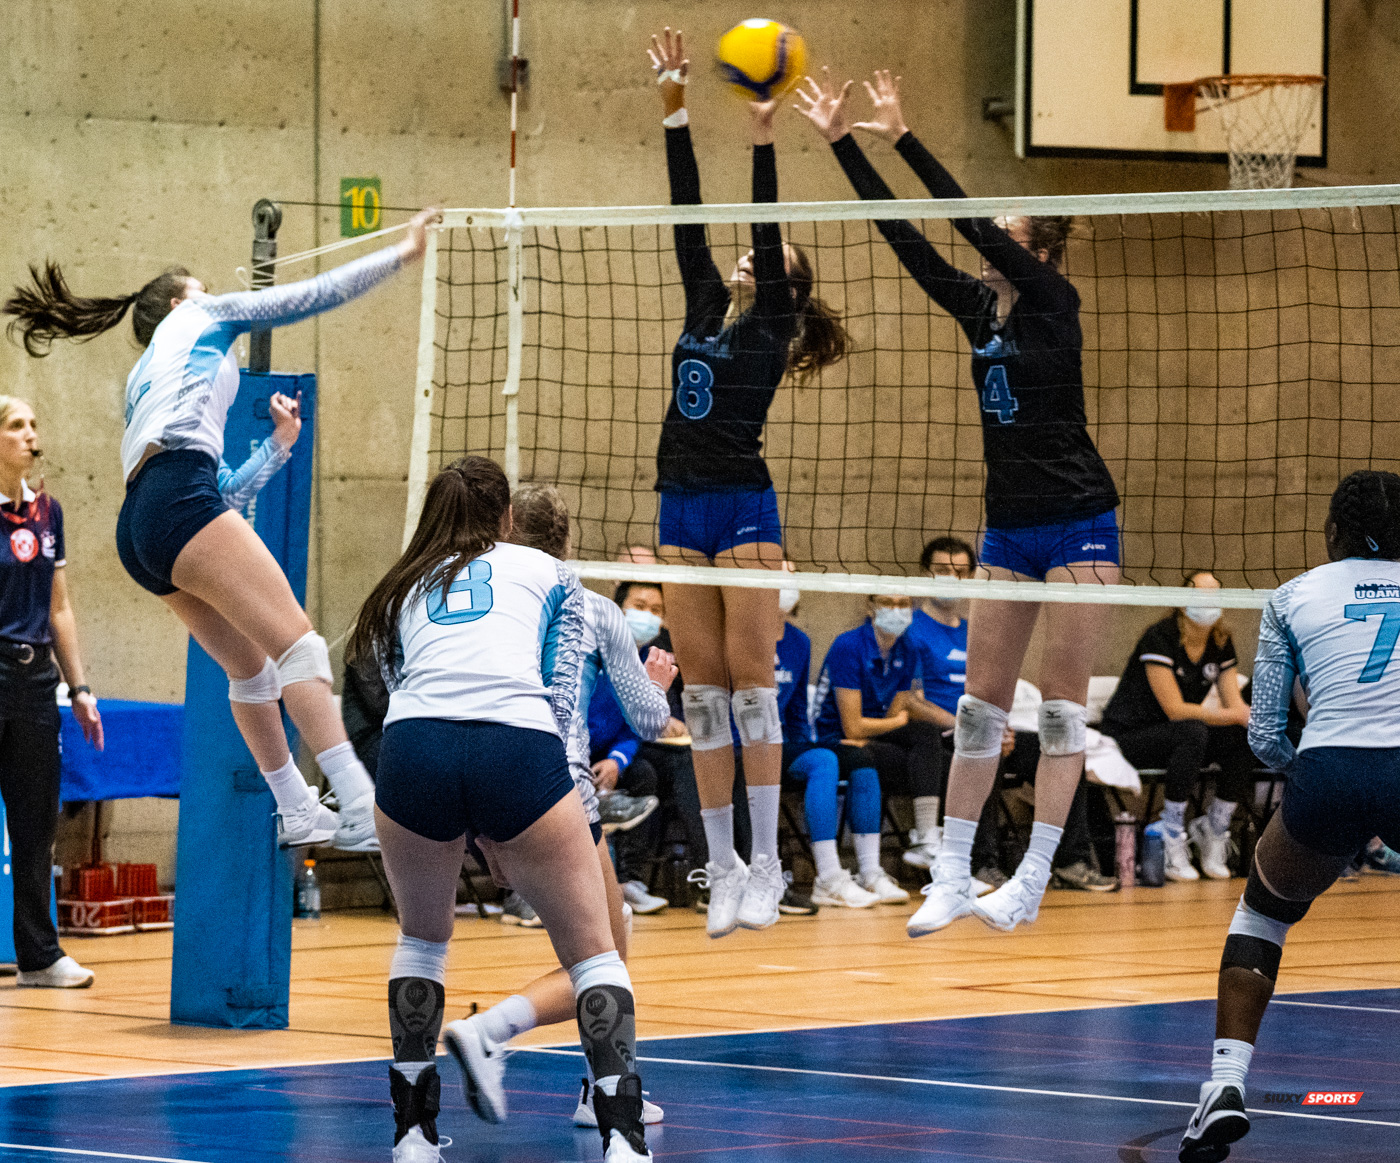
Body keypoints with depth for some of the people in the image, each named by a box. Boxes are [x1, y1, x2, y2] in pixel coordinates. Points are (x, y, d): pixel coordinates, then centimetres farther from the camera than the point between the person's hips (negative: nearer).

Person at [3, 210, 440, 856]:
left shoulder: (142, 380, 35)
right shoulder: (197, 316, 18)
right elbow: (310, 295, 15)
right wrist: (401, 253, 20)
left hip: (140, 530, 9)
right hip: (180, 501, -9)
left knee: (251, 668, 17)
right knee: (297, 643, -17)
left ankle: (296, 812, 17)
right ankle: (359, 808, -30)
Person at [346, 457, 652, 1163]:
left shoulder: (403, 589, 32)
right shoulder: (546, 573, 26)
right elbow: (562, 690, 16)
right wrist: (507, 834, 17)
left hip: (414, 742, 2)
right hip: (518, 748, -2)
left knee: (422, 937, 28)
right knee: (592, 951, 9)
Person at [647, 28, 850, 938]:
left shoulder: (772, 326, 1)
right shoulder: (707, 309, 16)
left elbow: (766, 228, -10)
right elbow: (690, 221, 13)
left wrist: (764, 140, -16)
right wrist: (676, 113, 8)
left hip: (744, 507, -6)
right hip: (683, 508, 6)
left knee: (751, 680, -8)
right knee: (702, 691, 4)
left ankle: (766, 870, -8)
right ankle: (723, 871, 5)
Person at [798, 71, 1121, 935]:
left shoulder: (1053, 302, -9)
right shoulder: (980, 308, 8)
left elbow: (973, 222, -19)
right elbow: (905, 236, 4)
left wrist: (901, 137, -19)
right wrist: (841, 142, -1)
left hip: (1078, 522, -7)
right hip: (1011, 528, 7)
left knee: (1062, 700, -5)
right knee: (982, 701, 5)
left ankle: (1032, 881, -6)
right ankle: (952, 877, 6)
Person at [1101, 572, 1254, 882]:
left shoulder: (1221, 644, 2)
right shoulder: (1160, 638, -20)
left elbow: (1234, 703, -1)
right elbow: (1175, 709, -25)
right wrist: (1235, 715, -32)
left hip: (1177, 738, 7)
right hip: (1129, 736, -7)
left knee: (1246, 741, -19)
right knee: (1192, 732, -36)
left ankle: (1215, 828, -6)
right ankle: (1172, 835, -28)